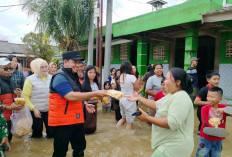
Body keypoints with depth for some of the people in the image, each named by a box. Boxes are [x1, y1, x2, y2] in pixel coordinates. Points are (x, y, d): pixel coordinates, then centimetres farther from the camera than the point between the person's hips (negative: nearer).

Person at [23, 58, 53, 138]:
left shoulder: (51, 78, 2)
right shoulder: (30, 80, -6)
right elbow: (25, 96, -6)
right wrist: (33, 108, -11)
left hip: (50, 110, 2)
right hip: (37, 111, -2)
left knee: (51, 132, 12)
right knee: (37, 132, 14)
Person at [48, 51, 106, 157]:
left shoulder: (73, 76, 14)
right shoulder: (60, 77, -16)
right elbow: (71, 96, -29)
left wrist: (84, 105, 9)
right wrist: (95, 94, -28)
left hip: (77, 119, 9)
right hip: (62, 121, -9)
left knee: (80, 148, 19)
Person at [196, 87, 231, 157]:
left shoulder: (223, 107, -3)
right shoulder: (205, 108, -12)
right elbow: (205, 124, -17)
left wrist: (224, 110, -31)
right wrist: (216, 130, -29)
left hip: (218, 140, 3)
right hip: (206, 138, -3)